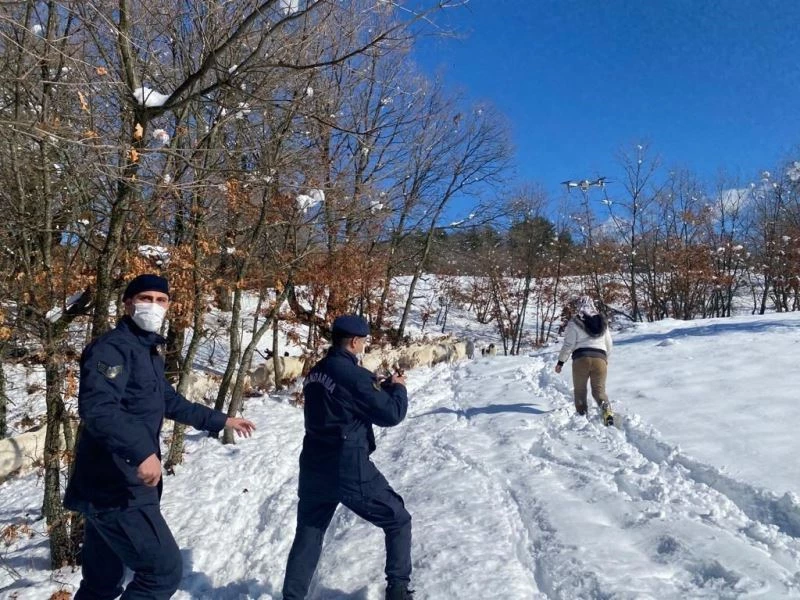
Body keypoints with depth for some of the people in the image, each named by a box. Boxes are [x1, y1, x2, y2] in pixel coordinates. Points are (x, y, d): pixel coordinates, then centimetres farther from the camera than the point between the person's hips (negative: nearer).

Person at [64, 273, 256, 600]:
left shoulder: (149, 350, 16)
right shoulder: (112, 347, -14)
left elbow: (169, 402, 28)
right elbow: (96, 408, -30)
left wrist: (221, 420, 31)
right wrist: (142, 450, -41)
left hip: (121, 486, 10)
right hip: (116, 489, -10)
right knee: (164, 570, -7)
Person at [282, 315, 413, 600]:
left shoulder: (315, 373, 6)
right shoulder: (353, 375, -18)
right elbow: (391, 414, -12)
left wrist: (383, 385, 16)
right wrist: (398, 388, 7)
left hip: (314, 470, 7)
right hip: (350, 472, -7)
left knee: (307, 536, 19)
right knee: (398, 521, 13)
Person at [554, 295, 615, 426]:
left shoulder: (574, 322, 0)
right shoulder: (602, 322, 15)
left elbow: (568, 344, -4)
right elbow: (609, 345, 21)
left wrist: (561, 361, 4)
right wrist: (606, 359, 36)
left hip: (581, 358, -3)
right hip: (600, 358, 3)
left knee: (580, 390, 11)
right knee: (599, 389, 6)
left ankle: (582, 414, 4)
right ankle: (607, 410, -20)